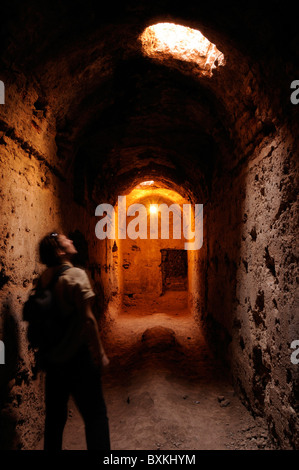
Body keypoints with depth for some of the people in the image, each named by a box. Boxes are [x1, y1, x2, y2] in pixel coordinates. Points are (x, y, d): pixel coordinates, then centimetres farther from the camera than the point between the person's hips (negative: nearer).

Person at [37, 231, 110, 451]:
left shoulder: (46, 278, 3)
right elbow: (87, 318, -21)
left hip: (53, 357, 7)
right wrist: (100, 352, -12)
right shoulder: (76, 274, -17)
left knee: (55, 414, 19)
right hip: (77, 357, -7)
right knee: (95, 415, 7)